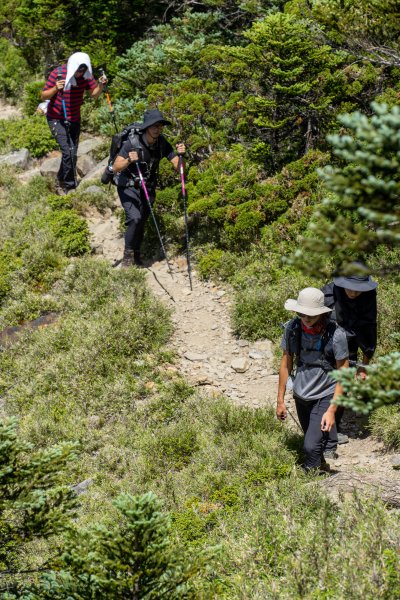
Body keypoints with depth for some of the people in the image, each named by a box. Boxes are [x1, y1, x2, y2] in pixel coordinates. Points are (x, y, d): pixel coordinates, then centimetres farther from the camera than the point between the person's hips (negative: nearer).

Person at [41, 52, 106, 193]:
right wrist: (55, 88, -34)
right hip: (56, 119, -5)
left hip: (74, 119, 5)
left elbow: (94, 93, -3)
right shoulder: (57, 73, -20)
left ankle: (62, 181, 31)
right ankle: (70, 186, -6)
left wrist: (101, 85, -23)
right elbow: (43, 96, -16)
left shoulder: (86, 75, -9)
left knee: (72, 153, 11)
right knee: (68, 152, -18)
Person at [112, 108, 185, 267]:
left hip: (148, 187, 5)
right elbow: (115, 168, -29)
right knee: (135, 218, -23)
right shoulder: (132, 142, -25)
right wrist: (129, 160, -48)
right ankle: (128, 254, -5)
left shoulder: (162, 143, -11)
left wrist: (180, 154, -31)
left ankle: (136, 257, 29)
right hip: (128, 187, -4)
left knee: (142, 223, 10)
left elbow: (177, 166, -11)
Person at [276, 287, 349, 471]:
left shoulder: (336, 334, -20)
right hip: (301, 395, 4)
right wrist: (280, 400, 6)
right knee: (316, 440, 20)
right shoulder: (292, 328, -9)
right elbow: (286, 362, 3)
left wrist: (332, 410, -19)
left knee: (311, 446, -15)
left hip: (324, 397, -4)